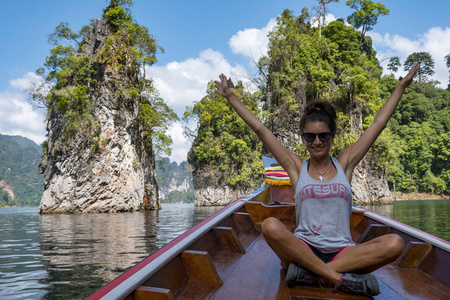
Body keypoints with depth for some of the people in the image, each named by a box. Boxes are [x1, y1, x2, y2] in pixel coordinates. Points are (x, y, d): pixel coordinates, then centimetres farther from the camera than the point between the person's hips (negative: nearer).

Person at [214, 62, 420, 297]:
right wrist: (230, 96, 8)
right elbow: (259, 128, 6)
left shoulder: (344, 164, 10)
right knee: (270, 226, -31)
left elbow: (379, 123, 13)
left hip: (341, 252, 2)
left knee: (395, 244, -25)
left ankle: (310, 272, -28)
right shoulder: (297, 168, 7)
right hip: (303, 248, -1)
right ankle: (340, 277, -29)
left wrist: (402, 85, 18)